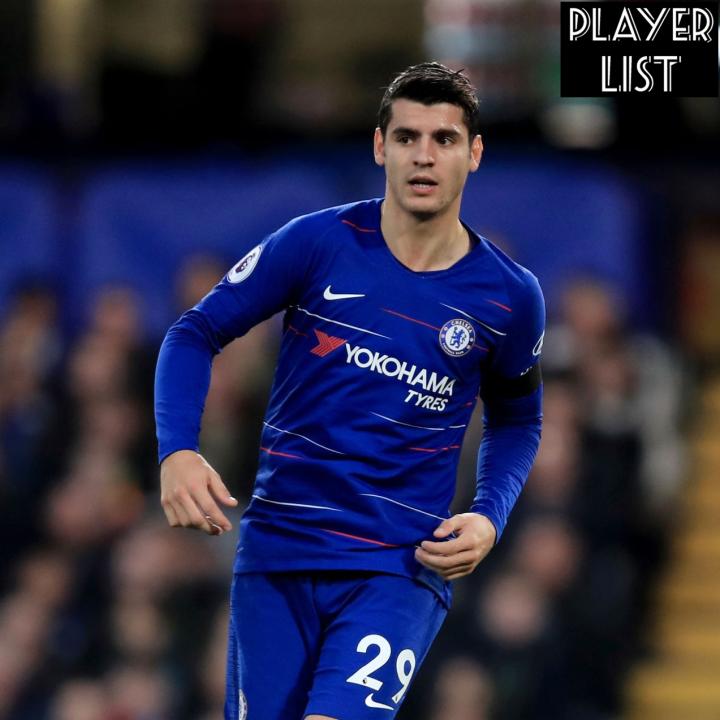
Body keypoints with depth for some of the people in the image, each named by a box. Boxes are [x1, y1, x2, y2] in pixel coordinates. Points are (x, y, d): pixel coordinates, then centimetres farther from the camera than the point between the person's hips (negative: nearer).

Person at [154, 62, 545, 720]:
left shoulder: (510, 296, 1)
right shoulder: (318, 244, -4)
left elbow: (516, 422, 19)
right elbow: (197, 333, 4)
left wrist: (489, 518, 1)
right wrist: (178, 452, -13)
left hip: (399, 571, -1)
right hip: (276, 553, 1)